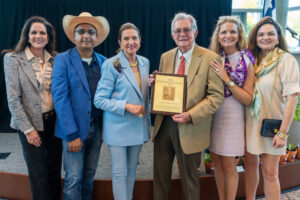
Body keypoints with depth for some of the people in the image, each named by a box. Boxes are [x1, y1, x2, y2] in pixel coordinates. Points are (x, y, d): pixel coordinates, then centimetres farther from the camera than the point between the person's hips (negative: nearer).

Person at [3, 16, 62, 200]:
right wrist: (28, 129, -11)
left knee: (55, 170, 13)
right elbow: (13, 99, -8)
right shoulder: (13, 59, -6)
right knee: (38, 173, 6)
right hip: (31, 124, -3)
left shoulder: (55, 59, 3)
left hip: (54, 121, 3)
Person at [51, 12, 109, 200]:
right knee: (74, 179, 1)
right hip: (74, 129, -4)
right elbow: (60, 98, -11)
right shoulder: (63, 60, -6)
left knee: (89, 176, 16)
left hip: (97, 127, 4)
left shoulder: (103, 62, 6)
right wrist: (72, 134, -15)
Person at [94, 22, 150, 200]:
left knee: (132, 170, 18)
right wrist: (126, 106, -22)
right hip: (118, 127, -5)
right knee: (120, 173, 4)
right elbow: (99, 100, -13)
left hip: (138, 125, 6)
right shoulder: (111, 65, -12)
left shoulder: (145, 63, 6)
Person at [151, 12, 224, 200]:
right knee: (160, 174, 17)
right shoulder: (166, 57, 7)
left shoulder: (210, 58, -9)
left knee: (189, 177, 14)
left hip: (190, 128, -4)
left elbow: (217, 96, -13)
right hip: (164, 123, 5)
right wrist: (154, 84, -8)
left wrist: (190, 115, -23)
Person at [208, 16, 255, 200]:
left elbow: (248, 99, -10)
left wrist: (227, 79, -19)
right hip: (212, 115, 4)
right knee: (217, 161, 14)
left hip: (232, 117, -4)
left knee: (228, 165, 6)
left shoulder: (246, 61, -7)